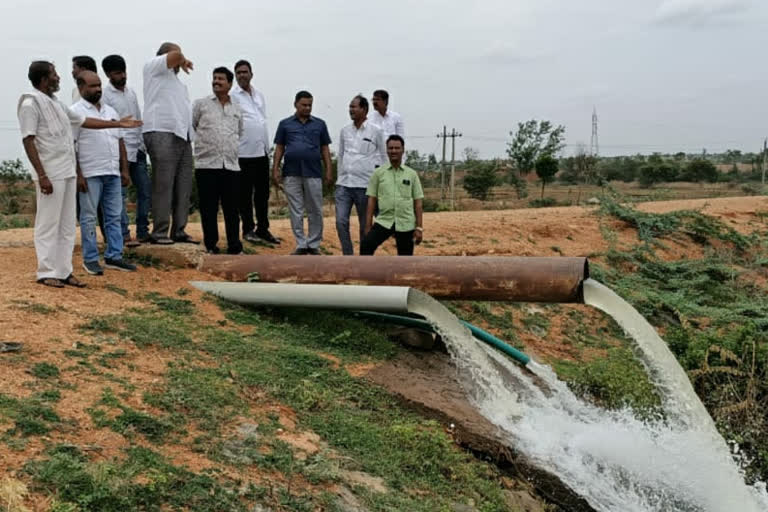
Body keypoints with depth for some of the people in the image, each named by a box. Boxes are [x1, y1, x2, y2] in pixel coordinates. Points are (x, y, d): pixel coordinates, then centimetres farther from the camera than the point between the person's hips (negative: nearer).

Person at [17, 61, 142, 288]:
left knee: (67, 225, 10)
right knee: (48, 224, -2)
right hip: (50, 174, -9)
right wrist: (42, 176, -20)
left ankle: (64, 271, 16)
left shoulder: (57, 103, 16)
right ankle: (46, 273, 6)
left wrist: (118, 123, 25)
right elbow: (28, 142, -14)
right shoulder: (30, 104, -9)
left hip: (68, 173, 9)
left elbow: (85, 121, 24)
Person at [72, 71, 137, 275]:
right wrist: (77, 174, -15)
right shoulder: (75, 112, -5)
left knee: (114, 216, 8)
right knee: (89, 218, 1)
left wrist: (124, 169, 11)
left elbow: (120, 142, 18)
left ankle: (114, 257, 15)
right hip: (90, 175, -6)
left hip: (113, 173, 6)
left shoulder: (110, 111, 16)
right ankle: (90, 259, 7)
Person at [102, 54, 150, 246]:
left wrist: (143, 145, 15)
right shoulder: (104, 95, -5)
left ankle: (143, 232, 15)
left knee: (145, 191, 7)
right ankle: (124, 235, -3)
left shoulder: (131, 92, 16)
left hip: (138, 150, 7)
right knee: (121, 195, -5)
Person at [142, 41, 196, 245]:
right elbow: (176, 55, -9)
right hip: (162, 134, -8)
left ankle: (179, 231, 9)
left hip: (183, 136, 8)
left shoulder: (177, 81, 29)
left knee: (183, 186, 5)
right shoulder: (153, 67, 6)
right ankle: (159, 233, -8)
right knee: (163, 186, -10)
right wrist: (184, 61, 10)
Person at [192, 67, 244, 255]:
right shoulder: (201, 104, 7)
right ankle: (210, 246, 9)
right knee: (208, 209, 1)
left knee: (232, 209, 4)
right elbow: (188, 127, 12)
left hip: (231, 165, 3)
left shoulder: (237, 110, 16)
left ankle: (234, 247, 10)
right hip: (206, 164, -2)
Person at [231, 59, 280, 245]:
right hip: (244, 153, -6)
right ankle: (248, 229, 10)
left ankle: (263, 229, 17)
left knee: (263, 192, 9)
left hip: (262, 151, 6)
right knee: (246, 193, 2)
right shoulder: (232, 96, -4)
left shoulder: (259, 94, 16)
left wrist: (267, 146, 16)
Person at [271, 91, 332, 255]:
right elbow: (279, 148, 9)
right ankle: (301, 245, 11)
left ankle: (314, 244, 13)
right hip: (291, 174, 0)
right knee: (296, 212, 3)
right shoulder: (285, 124, 9)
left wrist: (329, 170, 2)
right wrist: (275, 169, 1)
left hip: (313, 173, 0)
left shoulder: (320, 124, 10)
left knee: (315, 211, 3)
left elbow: (325, 149, 10)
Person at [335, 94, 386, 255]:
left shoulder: (376, 131, -2)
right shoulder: (345, 130, 9)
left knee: (365, 225, 5)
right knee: (341, 221, -5)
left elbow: (383, 157, 3)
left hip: (364, 185, -3)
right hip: (344, 184, 3)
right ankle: (348, 257, 8)